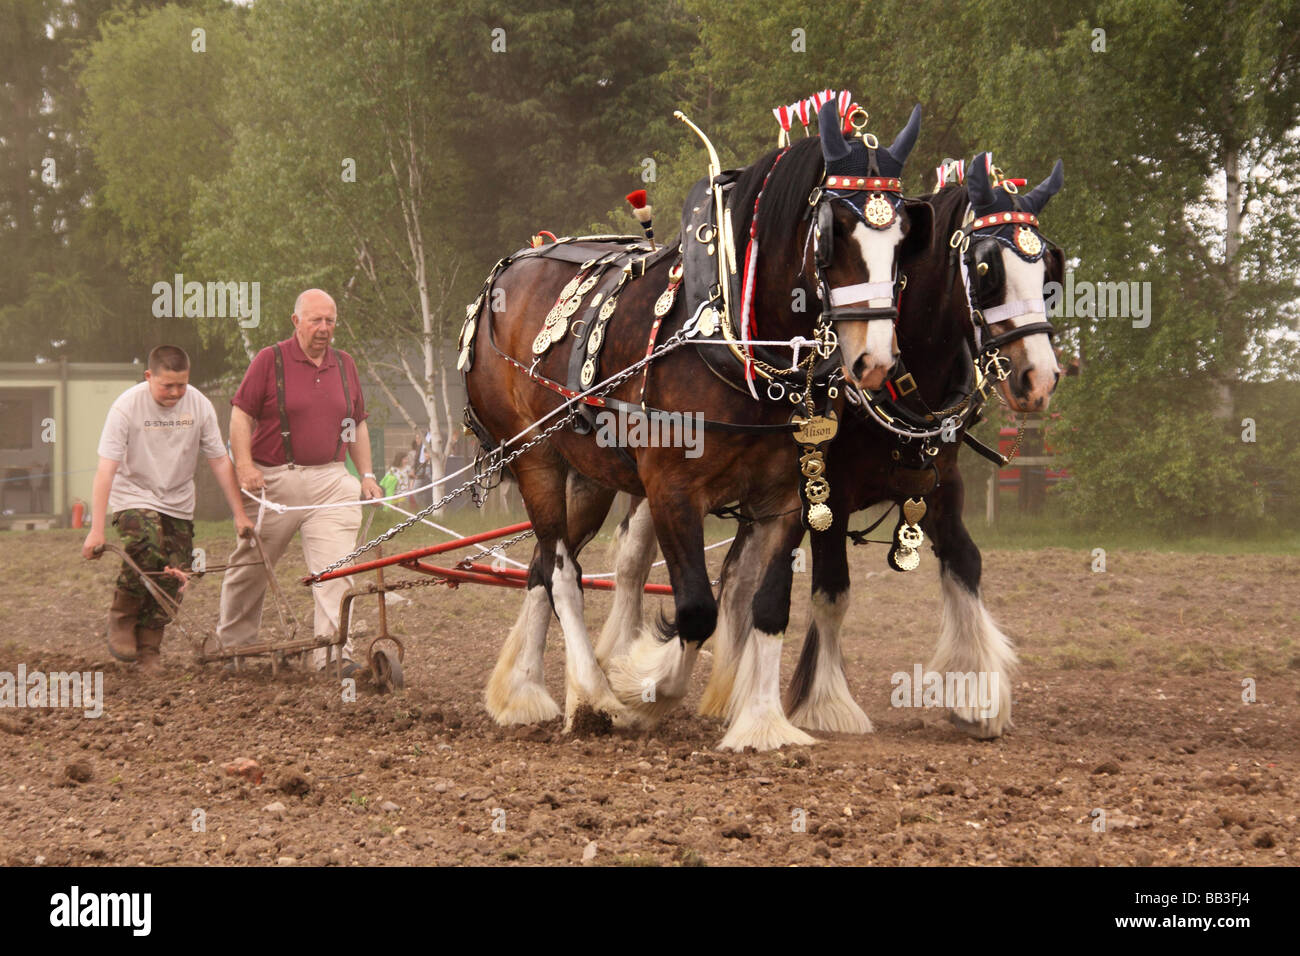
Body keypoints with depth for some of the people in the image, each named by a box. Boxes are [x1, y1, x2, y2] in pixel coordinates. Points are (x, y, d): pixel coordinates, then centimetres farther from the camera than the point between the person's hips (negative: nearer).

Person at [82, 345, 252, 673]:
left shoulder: (199, 405, -8)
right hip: (134, 496, -4)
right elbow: (106, 469, -20)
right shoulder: (127, 406, -18)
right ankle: (122, 618, -8)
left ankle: (148, 650, 12)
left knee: (172, 581, -5)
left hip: (178, 503, 4)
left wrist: (239, 514, 1)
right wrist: (96, 529, -25)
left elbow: (219, 462, 1)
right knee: (148, 549, -30)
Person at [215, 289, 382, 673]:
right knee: (251, 567, 9)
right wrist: (245, 465, -15)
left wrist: (366, 475, 13)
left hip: (329, 482, 3)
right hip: (273, 479, -3)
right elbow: (241, 414, -4)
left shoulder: (344, 365, 13)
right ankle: (232, 643, 26)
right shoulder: (270, 360, -2)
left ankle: (333, 652, -15)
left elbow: (357, 425, 19)